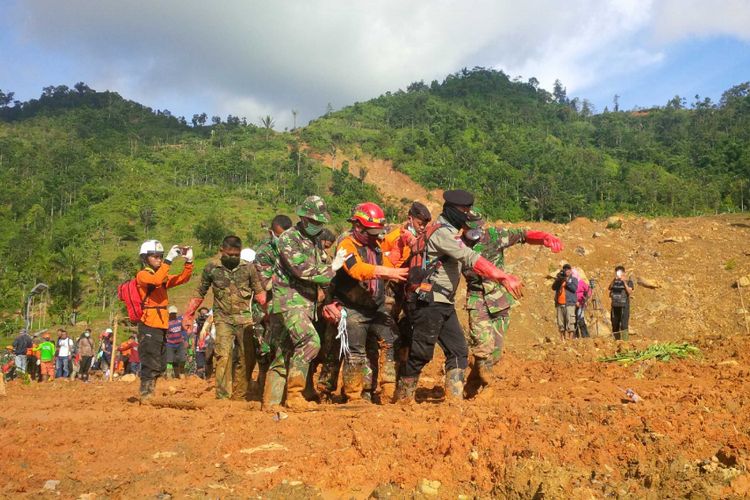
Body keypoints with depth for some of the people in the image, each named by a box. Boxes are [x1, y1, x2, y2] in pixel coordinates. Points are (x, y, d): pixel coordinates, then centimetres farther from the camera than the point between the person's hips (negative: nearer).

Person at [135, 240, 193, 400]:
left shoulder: (163, 276, 19)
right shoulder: (142, 275, -5)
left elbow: (182, 278, 11)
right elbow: (156, 280, -26)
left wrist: (189, 261, -4)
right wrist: (169, 260, -29)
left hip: (162, 326, 9)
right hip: (149, 326, -9)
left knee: (160, 367, 15)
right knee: (151, 365, -11)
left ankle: (149, 396, 25)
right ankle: (145, 396, -6)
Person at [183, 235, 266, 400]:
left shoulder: (249, 267, 2)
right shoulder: (211, 267, 2)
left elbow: (258, 292, 8)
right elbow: (200, 293, 10)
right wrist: (188, 315, 7)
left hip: (244, 318, 2)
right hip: (223, 319, -2)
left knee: (247, 358, 2)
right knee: (223, 356, -14)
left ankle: (240, 396, 14)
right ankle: (223, 397, -12)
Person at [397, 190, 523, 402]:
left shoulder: (449, 232, 18)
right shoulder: (442, 232, -15)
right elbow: (471, 259, -26)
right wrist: (504, 277, -31)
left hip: (444, 304, 10)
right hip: (428, 302, -10)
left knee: (458, 351, 5)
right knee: (420, 354, -1)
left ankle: (454, 399, 7)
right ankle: (403, 398, 12)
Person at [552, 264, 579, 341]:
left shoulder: (573, 279, 9)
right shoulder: (560, 279, 18)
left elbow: (574, 289, -7)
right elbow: (553, 287, 5)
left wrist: (567, 281, -14)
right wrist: (558, 280, -7)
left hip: (569, 304, -4)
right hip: (559, 304, 4)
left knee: (570, 323, -11)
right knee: (561, 323, 4)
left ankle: (570, 339, -9)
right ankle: (562, 339, 8)